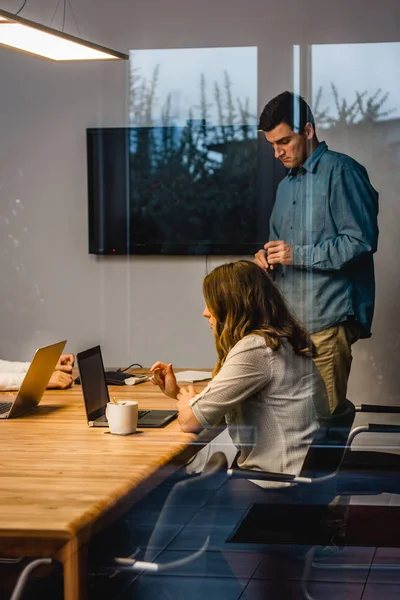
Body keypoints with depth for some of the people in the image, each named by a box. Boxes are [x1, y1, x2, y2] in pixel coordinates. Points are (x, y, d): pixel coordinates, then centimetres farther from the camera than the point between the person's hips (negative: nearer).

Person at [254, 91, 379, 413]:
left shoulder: (341, 171, -6)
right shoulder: (286, 184, 22)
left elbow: (361, 240, -14)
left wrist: (298, 254, -15)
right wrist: (268, 256, 9)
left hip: (328, 321, -8)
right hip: (290, 321, 8)